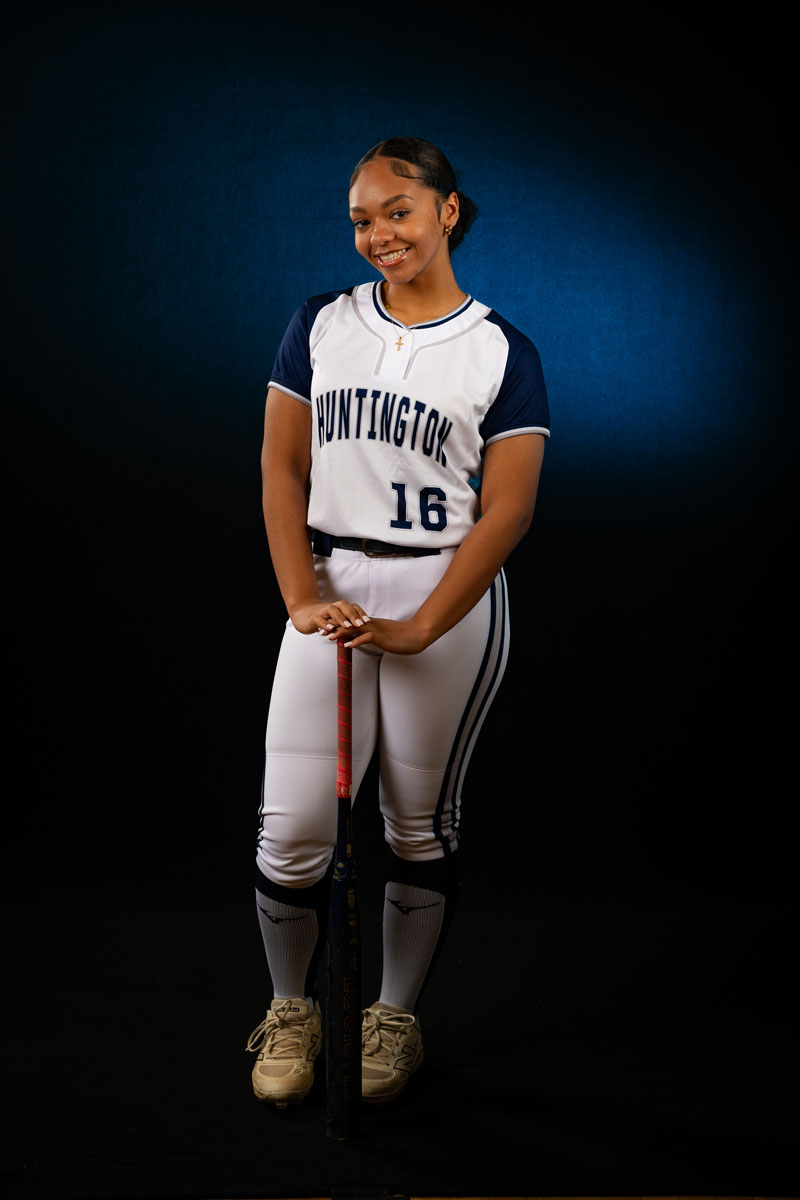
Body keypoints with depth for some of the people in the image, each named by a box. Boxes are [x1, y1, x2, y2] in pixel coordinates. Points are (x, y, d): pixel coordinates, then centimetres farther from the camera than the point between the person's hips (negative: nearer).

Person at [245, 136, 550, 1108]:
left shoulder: (501, 353, -1)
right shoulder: (320, 325, 7)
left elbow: (505, 511, -7)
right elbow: (282, 468, 5)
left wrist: (416, 631, -15)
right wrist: (302, 599, -7)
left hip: (449, 597, -2)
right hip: (332, 587, 2)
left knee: (420, 821, 8)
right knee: (292, 827, -3)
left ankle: (395, 1017, 25)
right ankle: (291, 1009, 20)